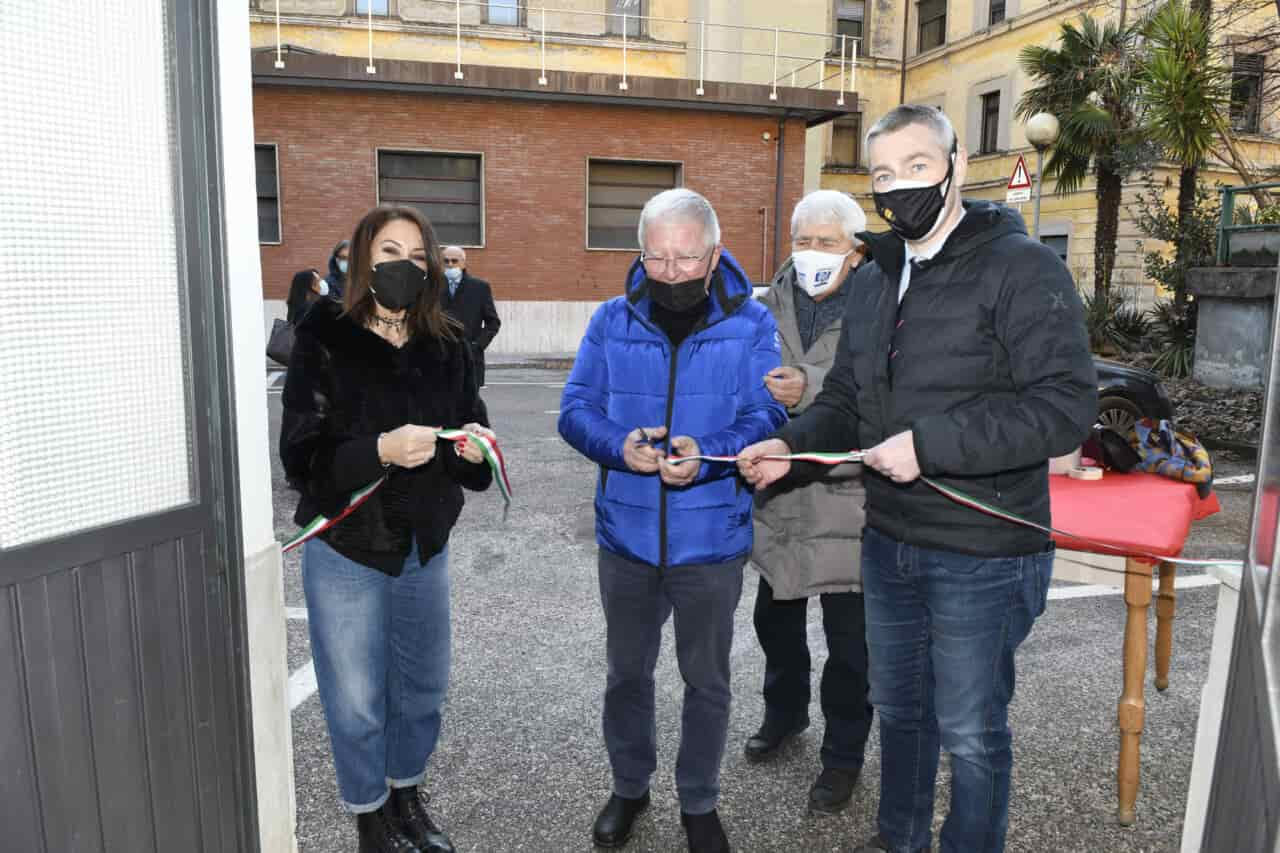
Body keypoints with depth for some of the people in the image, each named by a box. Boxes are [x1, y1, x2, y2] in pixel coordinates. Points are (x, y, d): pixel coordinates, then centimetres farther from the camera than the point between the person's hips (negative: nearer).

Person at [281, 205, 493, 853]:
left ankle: (407, 794, 41)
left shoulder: (446, 349, 3)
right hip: (347, 548, -4)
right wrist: (379, 451, -31)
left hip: (425, 545, 4)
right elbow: (301, 458, -15)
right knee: (357, 698, 9)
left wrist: (471, 450, -17)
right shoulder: (324, 342, -10)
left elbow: (468, 448, 7)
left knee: (423, 685, 16)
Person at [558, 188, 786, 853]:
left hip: (711, 541, -1)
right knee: (626, 672, 19)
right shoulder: (612, 320, -1)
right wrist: (619, 445, -24)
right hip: (626, 536, 2)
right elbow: (575, 409, -4)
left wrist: (706, 454, -30)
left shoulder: (751, 325, -6)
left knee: (707, 680, 16)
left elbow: (767, 417, -12)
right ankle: (629, 787, 44)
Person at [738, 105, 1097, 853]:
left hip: (983, 557, -7)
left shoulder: (1023, 268, -13)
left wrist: (928, 444, -26)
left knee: (970, 731, 10)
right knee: (899, 709, 23)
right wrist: (793, 445, -5)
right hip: (890, 543, 7)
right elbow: (845, 401, 15)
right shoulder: (874, 281, 9)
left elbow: (1065, 409, -22)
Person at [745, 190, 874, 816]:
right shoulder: (771, 306, 5)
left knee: (849, 641, 9)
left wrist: (812, 390, -33)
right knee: (775, 618, 22)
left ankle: (843, 755, 30)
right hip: (779, 498, 5)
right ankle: (784, 712, 48)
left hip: (848, 501, -5)